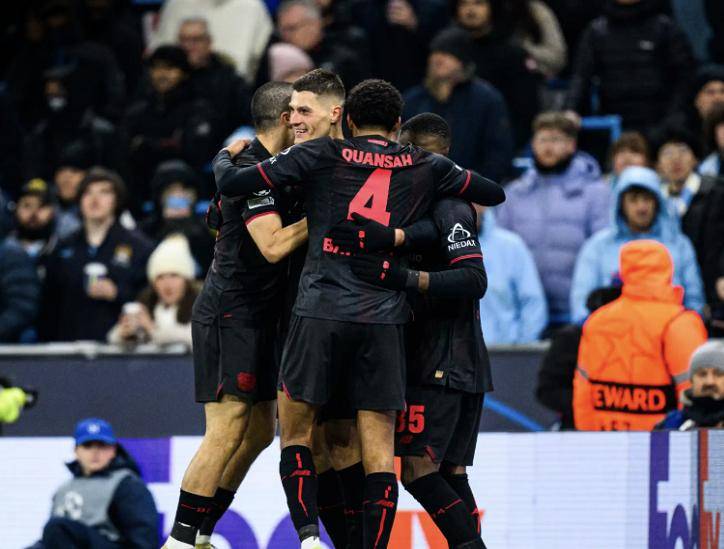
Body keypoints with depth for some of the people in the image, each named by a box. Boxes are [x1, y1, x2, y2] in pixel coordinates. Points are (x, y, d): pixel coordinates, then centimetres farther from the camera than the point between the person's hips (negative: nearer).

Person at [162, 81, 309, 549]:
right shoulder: (254, 171, -17)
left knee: (260, 431, 10)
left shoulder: (264, 166, 14)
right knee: (228, 430, -13)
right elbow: (274, 246, -27)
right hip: (231, 314, -10)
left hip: (257, 317, 10)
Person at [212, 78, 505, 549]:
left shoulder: (320, 156, 5)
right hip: (385, 319, 1)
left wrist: (226, 155, 27)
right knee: (379, 445, 2)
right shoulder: (426, 168, 11)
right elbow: (495, 194, 25)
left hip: (321, 311, -1)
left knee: (295, 430, 10)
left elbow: (232, 184, 4)